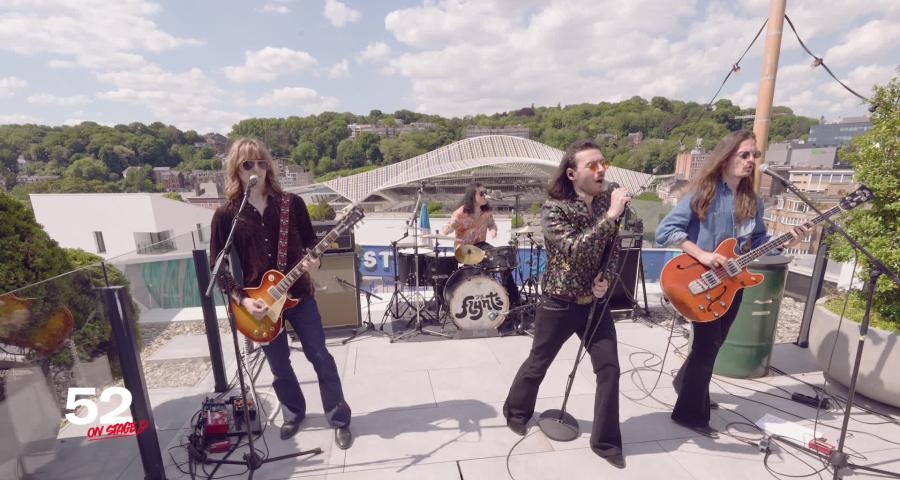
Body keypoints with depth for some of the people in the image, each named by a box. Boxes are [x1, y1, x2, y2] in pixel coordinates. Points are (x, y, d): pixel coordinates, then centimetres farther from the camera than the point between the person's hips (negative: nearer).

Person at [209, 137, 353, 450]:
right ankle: (293, 414, 41)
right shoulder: (226, 215, -4)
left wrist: (314, 260, -17)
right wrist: (241, 300, -12)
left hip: (298, 293, 0)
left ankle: (339, 420, 21)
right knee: (279, 365, 15)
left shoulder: (292, 203, -2)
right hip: (258, 303, 1)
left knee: (320, 357, 4)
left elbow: (310, 242, 5)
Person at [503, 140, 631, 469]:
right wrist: (610, 215, -32)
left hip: (595, 301, 5)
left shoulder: (610, 196, 0)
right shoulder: (553, 208, -18)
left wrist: (606, 276, -7)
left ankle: (605, 441, 24)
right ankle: (516, 412, 41)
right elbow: (574, 249, -32)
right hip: (559, 303, -4)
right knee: (537, 364, 14)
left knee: (609, 369, 3)